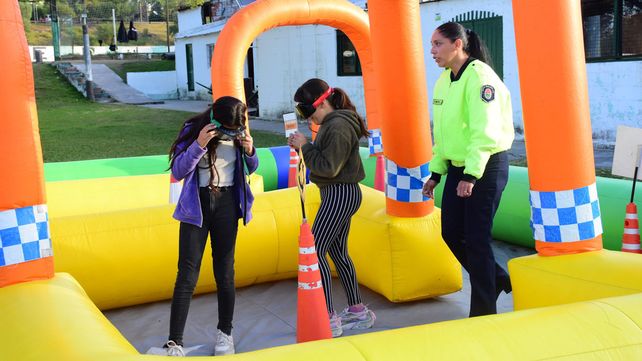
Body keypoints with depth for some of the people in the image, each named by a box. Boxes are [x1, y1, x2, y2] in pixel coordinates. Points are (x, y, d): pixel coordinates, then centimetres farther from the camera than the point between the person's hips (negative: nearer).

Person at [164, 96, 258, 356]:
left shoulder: (238, 133, -1)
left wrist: (249, 151, -9)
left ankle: (225, 333, 22)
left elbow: (250, 169, 13)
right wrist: (199, 145, -25)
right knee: (187, 273, -5)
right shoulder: (194, 129, -9)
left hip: (227, 203, 2)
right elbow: (177, 172, -12)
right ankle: (174, 342, -2)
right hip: (197, 204, -2)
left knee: (225, 271, 7)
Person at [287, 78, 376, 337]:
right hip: (340, 193, 11)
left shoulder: (338, 127, -19)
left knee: (314, 251, -8)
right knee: (338, 253, 16)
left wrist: (304, 147, -15)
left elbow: (328, 167, -22)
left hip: (340, 194, -11)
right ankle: (358, 311, 24)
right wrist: (303, 146, 2)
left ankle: (329, 319, -6)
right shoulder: (333, 123, 13)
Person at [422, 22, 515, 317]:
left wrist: (471, 175, -26)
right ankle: (499, 280, 30)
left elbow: (484, 131, -23)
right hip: (457, 167, 9)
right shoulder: (444, 81, 10)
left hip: (486, 167, -9)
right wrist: (436, 173, 16)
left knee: (476, 239, -3)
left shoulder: (479, 76, -16)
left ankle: (483, 313, 10)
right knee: (451, 233, 10)